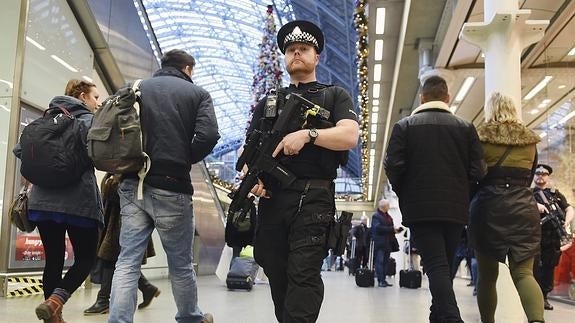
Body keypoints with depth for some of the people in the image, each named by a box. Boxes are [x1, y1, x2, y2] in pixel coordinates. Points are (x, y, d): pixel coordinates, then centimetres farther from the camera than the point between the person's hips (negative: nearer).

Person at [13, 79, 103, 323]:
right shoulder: (90, 121, 1)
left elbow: (19, 149, 14)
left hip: (43, 200, 5)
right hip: (78, 201, -5)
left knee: (53, 260, 10)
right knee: (86, 258, 5)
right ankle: (55, 301, -15)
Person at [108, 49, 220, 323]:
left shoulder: (134, 90, 13)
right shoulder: (197, 93, 4)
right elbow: (208, 136, -12)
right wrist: (184, 160, 4)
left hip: (133, 185, 3)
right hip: (172, 188, -3)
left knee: (127, 261, 5)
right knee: (180, 262, 12)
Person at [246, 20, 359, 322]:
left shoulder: (335, 96, 12)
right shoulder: (268, 102, 22)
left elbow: (350, 136, -5)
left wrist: (307, 134, -17)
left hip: (313, 198, -4)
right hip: (271, 198, 4)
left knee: (303, 275, -13)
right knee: (277, 274, 9)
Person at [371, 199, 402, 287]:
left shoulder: (388, 217, 19)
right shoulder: (376, 216, -5)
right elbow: (378, 228, -19)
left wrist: (396, 230, 3)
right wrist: (392, 229, -17)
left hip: (387, 243, 8)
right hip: (379, 243, -8)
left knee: (385, 262, 8)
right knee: (379, 262, -7)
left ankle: (383, 280, 11)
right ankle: (380, 281, -6)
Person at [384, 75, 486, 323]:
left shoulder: (404, 126, -1)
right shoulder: (466, 127, 4)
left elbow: (393, 165, -9)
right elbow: (478, 170, -1)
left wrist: (405, 195, 7)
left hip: (420, 208, -3)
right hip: (456, 209, 3)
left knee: (436, 267, -5)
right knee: (445, 265, 15)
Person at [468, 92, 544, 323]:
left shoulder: (480, 137, 0)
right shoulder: (530, 141, 12)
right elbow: (529, 178, 19)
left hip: (489, 207, -2)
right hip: (524, 207, 2)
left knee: (487, 274, 9)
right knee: (523, 272, -2)